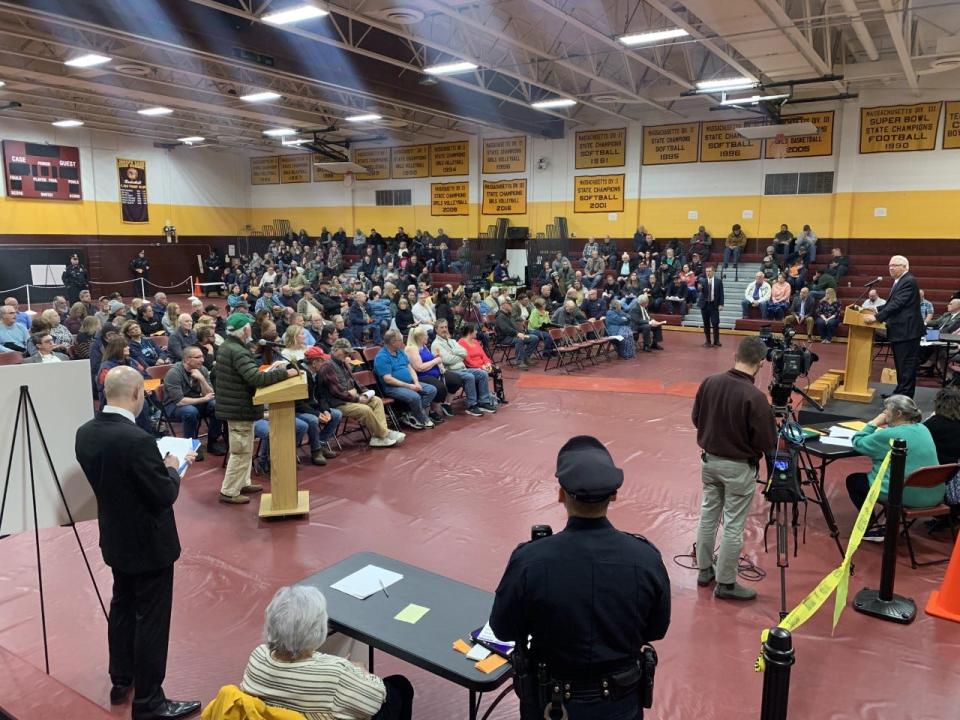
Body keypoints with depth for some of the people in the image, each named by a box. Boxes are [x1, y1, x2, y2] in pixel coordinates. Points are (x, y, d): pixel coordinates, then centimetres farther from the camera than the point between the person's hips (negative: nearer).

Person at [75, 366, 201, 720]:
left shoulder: (86, 433, -4)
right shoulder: (137, 440, -29)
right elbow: (165, 495, -23)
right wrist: (172, 468, -4)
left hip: (115, 538, 8)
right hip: (148, 543, -8)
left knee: (122, 606, 23)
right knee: (151, 619, 4)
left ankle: (121, 681, 40)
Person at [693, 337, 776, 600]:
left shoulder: (709, 383, -8)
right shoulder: (755, 397, -25)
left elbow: (697, 420, 5)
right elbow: (767, 444, -18)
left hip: (709, 460, 6)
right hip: (739, 467, -6)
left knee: (708, 515, 19)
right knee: (733, 526, 7)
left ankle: (704, 570, 32)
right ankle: (725, 583, 19)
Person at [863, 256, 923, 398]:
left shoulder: (909, 281, -15)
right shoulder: (899, 281, 16)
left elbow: (897, 304, -23)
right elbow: (891, 303, 21)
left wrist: (877, 317, -23)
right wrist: (878, 310, 9)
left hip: (907, 331, -10)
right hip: (899, 331, 10)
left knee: (906, 365, -5)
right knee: (901, 365, 16)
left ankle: (905, 396, -2)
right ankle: (900, 392, 25)